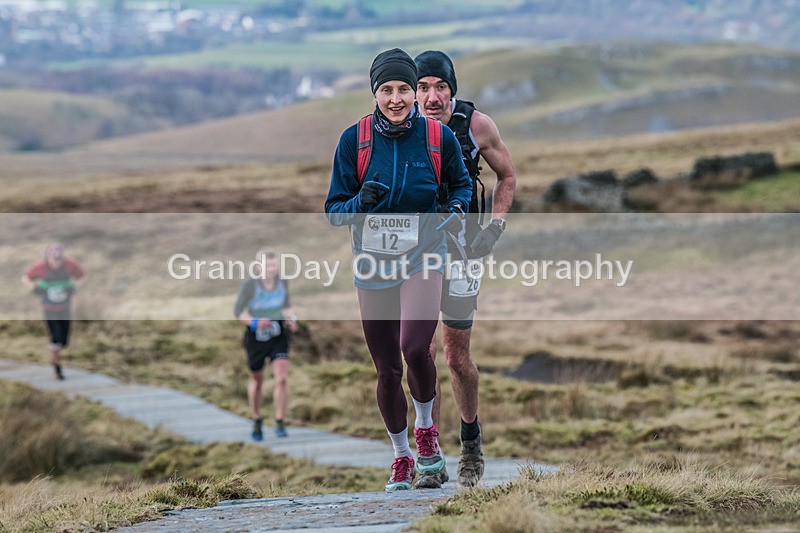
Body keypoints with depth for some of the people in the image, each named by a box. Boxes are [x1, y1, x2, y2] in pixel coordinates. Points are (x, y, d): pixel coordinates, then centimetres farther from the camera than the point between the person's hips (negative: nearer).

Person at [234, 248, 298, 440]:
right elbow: (238, 311, -10)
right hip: (256, 337, -2)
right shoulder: (250, 285, -16)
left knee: (282, 378, -15)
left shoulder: (282, 282, -5)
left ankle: (280, 423, -7)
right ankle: (257, 421, 34)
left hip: (278, 336, 2)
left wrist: (291, 318, -5)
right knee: (256, 381, 13)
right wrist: (254, 322, -27)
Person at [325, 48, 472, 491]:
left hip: (422, 256, -2)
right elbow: (333, 210, 1)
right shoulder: (354, 139, -3)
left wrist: (456, 208, -7)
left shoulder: (438, 136, -3)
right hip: (372, 261, 2)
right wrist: (361, 202, -20)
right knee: (386, 368, 7)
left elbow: (461, 184, 15)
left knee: (414, 348, -24)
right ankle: (401, 457, 28)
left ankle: (425, 427, 4)